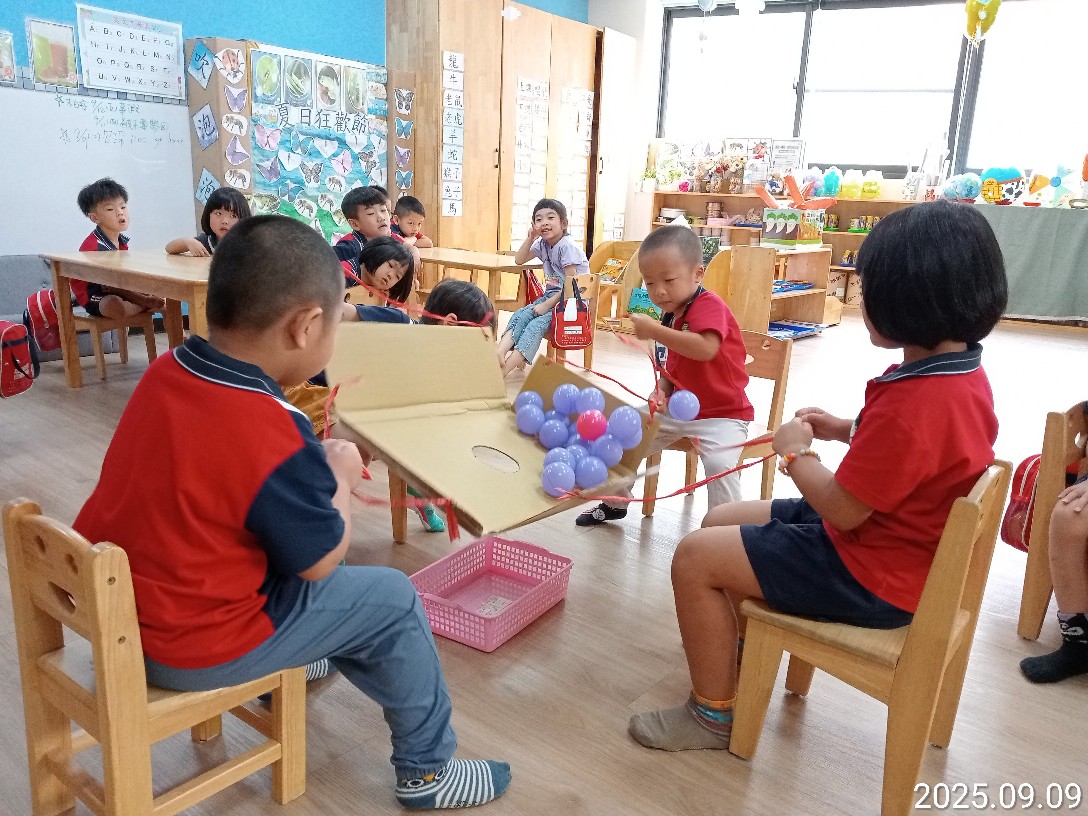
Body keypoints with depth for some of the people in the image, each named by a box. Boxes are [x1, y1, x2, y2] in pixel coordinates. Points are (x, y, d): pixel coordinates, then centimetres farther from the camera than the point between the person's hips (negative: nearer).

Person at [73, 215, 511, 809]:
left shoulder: (166, 370, -6)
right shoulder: (273, 438, -30)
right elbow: (321, 561, -15)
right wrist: (340, 478, -1)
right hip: (191, 646, -8)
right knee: (394, 600, 4)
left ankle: (290, 665, 51)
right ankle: (426, 773, 23)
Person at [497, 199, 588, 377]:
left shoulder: (567, 247, -15)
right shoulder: (542, 244, 10)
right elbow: (519, 260, 18)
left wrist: (547, 305, -21)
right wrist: (530, 238, 3)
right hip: (550, 295, 8)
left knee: (536, 325, -27)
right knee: (520, 315, -18)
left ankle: (503, 371, -35)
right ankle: (500, 353, -36)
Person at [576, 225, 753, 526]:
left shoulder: (708, 305, -18)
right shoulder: (669, 315, 7)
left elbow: (705, 348, -39)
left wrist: (655, 331, -35)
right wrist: (662, 392, -5)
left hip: (721, 414, -8)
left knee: (719, 463, -33)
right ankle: (615, 502, 30)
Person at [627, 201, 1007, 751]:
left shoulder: (913, 403, -33)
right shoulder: (962, 372, 0)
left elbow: (841, 510, -25)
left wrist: (795, 453, -8)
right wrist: (848, 430, 4)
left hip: (870, 573, -10)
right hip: (893, 540, 10)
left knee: (695, 558, -11)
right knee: (720, 522, 16)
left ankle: (712, 713, 8)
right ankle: (739, 648, 36)